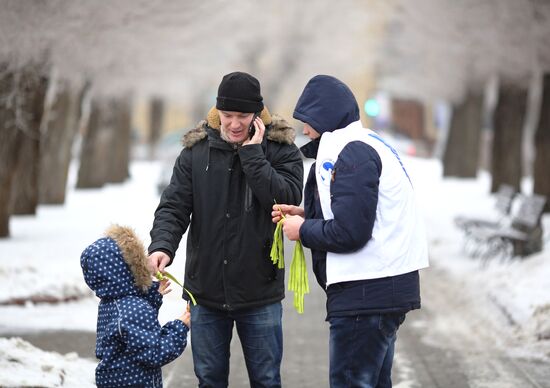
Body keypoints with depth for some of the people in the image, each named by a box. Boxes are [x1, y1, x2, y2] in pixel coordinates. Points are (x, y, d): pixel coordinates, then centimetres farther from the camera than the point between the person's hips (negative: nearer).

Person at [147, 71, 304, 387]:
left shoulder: (281, 149, -4)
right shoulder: (196, 150, 1)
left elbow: (288, 199, -19)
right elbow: (174, 206, -3)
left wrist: (251, 154, -18)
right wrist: (162, 245, -22)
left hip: (260, 291, -2)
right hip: (206, 290, 2)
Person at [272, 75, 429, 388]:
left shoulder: (352, 152, -14)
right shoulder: (366, 145, 17)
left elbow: (349, 232, -20)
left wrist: (302, 230, -5)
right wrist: (306, 215, 12)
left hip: (366, 293, -10)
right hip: (385, 290, 10)